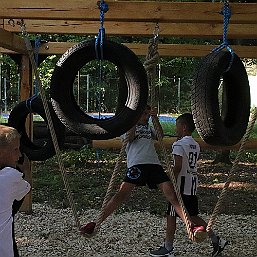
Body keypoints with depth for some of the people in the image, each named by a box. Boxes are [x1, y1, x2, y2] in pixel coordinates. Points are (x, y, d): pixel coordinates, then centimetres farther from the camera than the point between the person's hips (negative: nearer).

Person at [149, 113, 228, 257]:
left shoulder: (179, 144, -13)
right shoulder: (196, 145, 13)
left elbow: (178, 167, -19)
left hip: (181, 186, -8)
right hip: (193, 185, 8)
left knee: (171, 216, 2)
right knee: (193, 216, 15)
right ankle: (216, 241, 11)